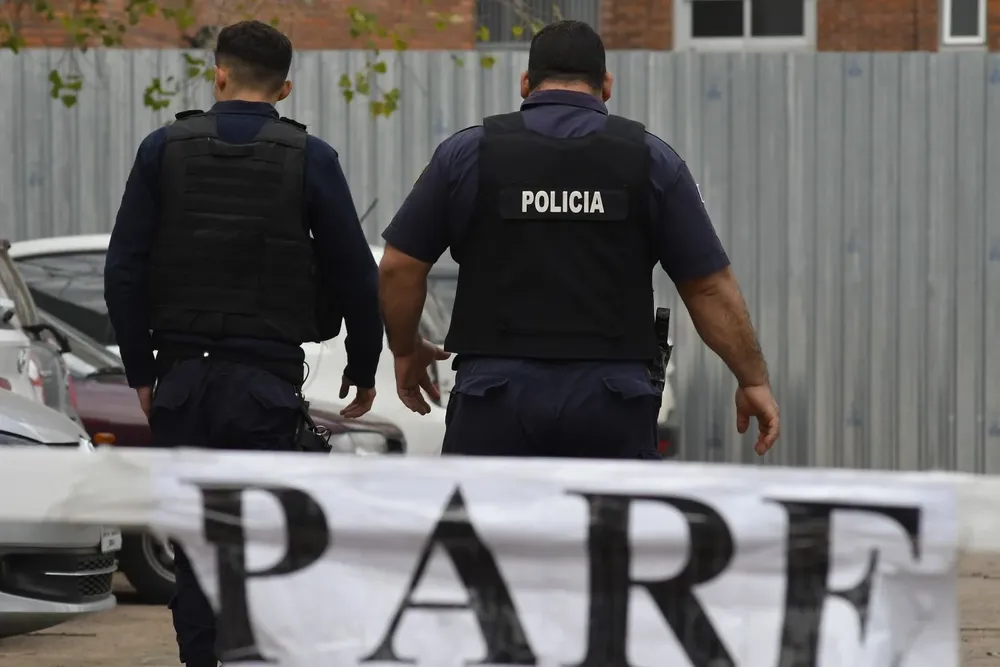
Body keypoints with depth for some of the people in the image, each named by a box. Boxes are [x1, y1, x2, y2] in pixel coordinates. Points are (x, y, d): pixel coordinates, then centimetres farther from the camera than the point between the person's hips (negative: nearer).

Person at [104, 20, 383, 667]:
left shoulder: (165, 149, 2)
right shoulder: (310, 159, -2)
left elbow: (124, 270, 2)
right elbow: (355, 274, 1)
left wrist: (141, 370, 9)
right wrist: (364, 369, 14)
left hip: (181, 373, 2)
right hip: (265, 375, -2)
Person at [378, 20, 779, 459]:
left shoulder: (467, 154, 3)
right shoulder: (649, 159, 4)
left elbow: (399, 267, 6)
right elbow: (709, 285, 4)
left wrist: (406, 351, 23)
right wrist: (753, 379, 13)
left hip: (496, 395, 0)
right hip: (610, 400, 0)